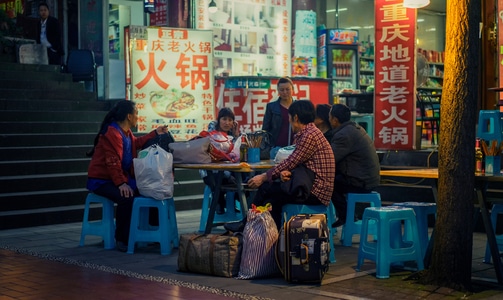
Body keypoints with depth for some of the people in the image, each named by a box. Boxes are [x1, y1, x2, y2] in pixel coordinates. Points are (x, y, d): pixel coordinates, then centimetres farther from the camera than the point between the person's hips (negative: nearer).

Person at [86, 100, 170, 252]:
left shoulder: (126, 132, 11)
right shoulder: (112, 134, -21)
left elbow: (136, 143, 32)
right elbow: (113, 162, -26)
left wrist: (155, 133, 31)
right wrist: (121, 183, -31)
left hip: (120, 177, 10)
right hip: (101, 180, -10)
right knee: (126, 197, -33)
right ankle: (121, 240, -19)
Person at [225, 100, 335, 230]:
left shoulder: (310, 135, -17)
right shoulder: (306, 133, 16)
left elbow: (291, 162, -16)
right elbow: (294, 162, 13)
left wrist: (263, 177, -9)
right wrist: (286, 172, -10)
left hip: (315, 191, -9)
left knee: (265, 188, -7)